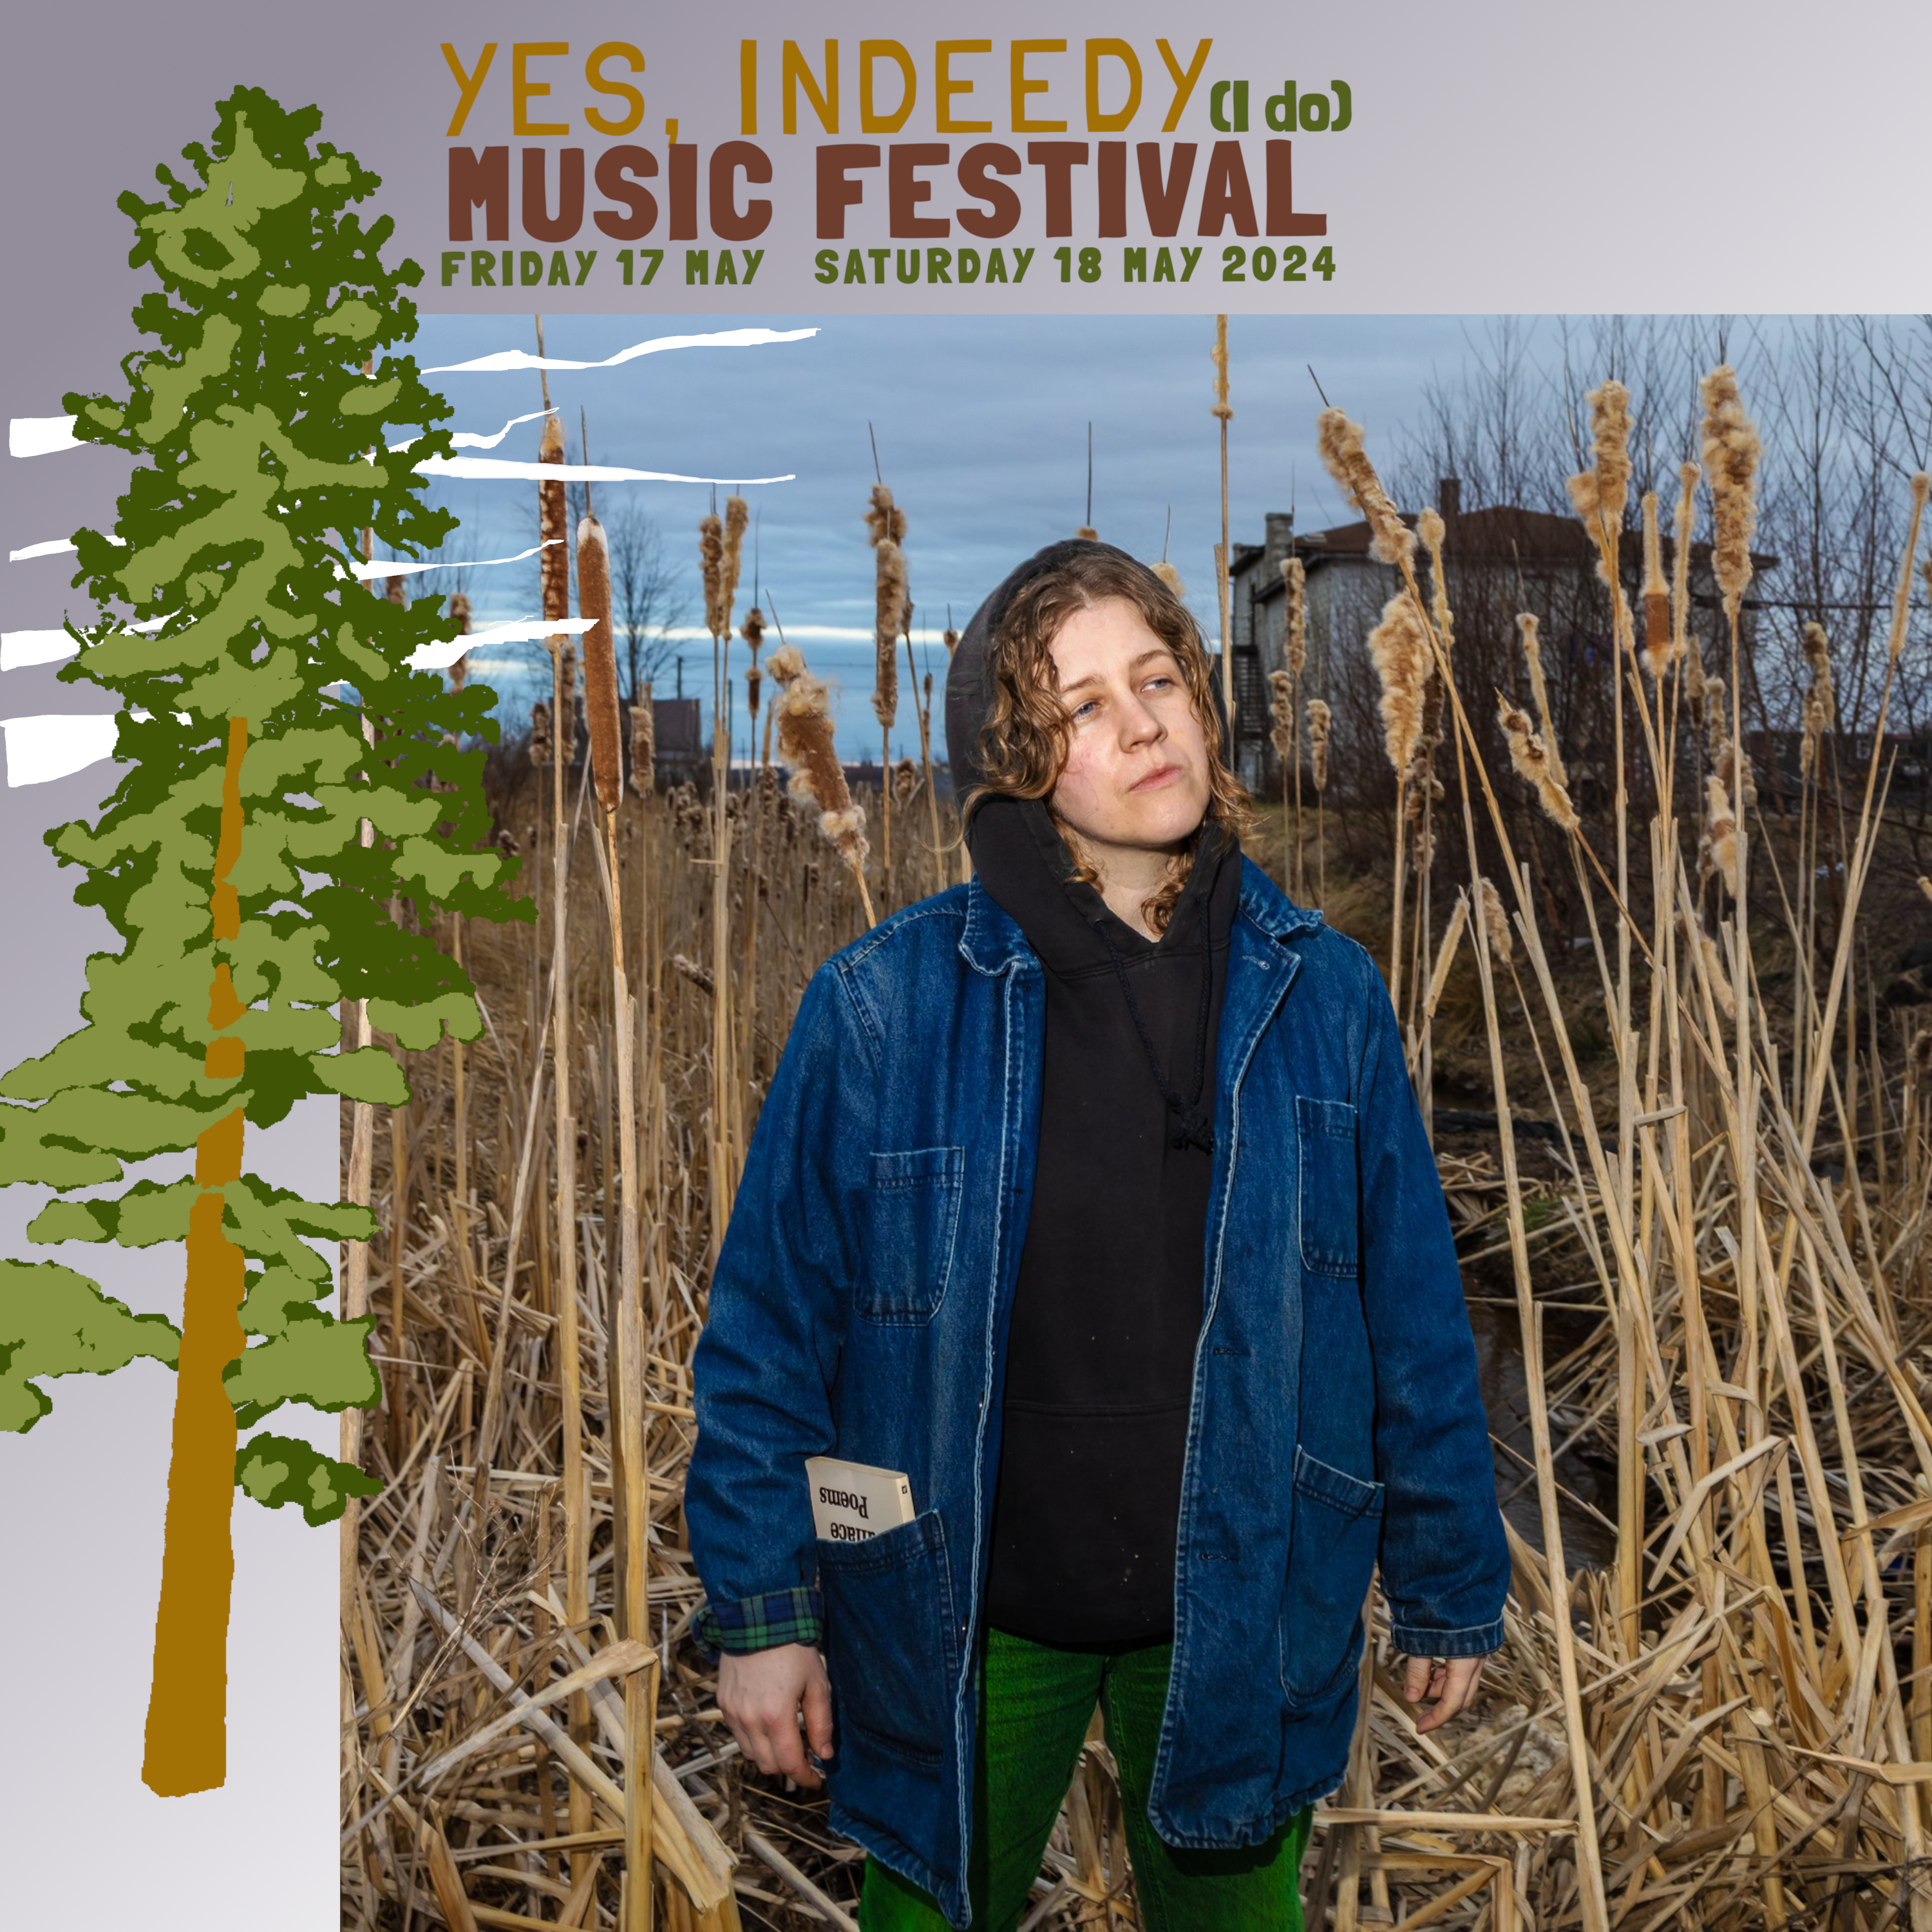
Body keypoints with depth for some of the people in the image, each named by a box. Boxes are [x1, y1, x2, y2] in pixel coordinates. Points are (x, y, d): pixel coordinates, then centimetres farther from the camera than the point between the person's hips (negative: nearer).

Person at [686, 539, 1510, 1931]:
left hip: (1238, 1618, 2)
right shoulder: (883, 1007, -13)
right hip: (968, 1625, -1)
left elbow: (1416, 1320, 1)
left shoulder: (1323, 996, -6)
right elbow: (771, 1330, -7)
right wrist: (759, 1607, -7)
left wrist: (1450, 1588, 5)